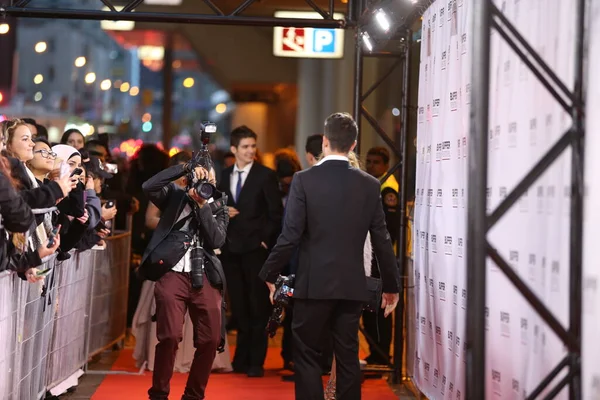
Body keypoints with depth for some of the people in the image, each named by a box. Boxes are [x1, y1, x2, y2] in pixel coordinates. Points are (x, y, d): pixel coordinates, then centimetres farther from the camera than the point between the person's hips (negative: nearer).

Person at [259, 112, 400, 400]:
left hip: (314, 284, -3)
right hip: (353, 286, 3)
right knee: (348, 358, 10)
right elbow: (382, 240, 4)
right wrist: (391, 285, 15)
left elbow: (290, 236, -10)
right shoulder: (369, 185, 2)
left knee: (307, 358, 5)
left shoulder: (304, 180, -7)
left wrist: (270, 275, 3)